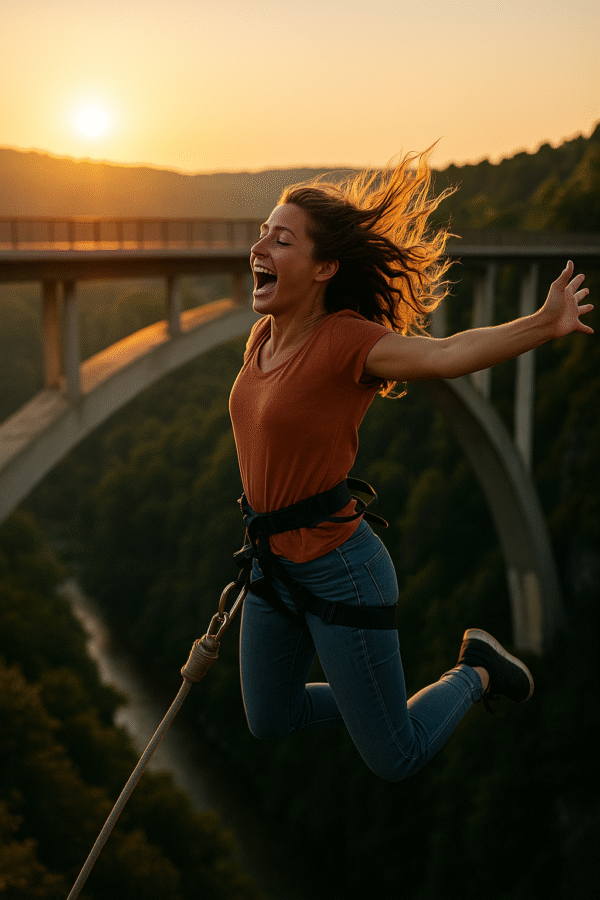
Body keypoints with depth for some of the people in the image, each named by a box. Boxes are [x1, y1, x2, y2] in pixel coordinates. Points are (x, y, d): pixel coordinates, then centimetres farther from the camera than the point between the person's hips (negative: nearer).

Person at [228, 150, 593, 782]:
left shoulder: (345, 340, -22)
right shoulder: (264, 336, 1)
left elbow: (444, 354, -39)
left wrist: (543, 324, -54)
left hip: (338, 571, -8)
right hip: (271, 564, 8)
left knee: (396, 763, 6)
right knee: (268, 725, 23)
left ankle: (475, 673, 31)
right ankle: (376, 702, 41)